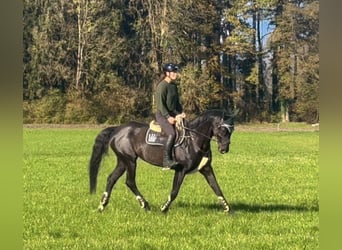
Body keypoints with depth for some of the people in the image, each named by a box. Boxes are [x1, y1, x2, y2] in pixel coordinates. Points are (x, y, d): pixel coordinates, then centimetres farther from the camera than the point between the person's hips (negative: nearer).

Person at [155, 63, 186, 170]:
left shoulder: (174, 86, 13)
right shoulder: (162, 86, -12)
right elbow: (160, 104, -17)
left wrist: (181, 113, 5)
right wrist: (168, 117, -22)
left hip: (173, 114, 9)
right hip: (162, 115, -9)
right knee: (172, 133, -28)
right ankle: (166, 160, -29)